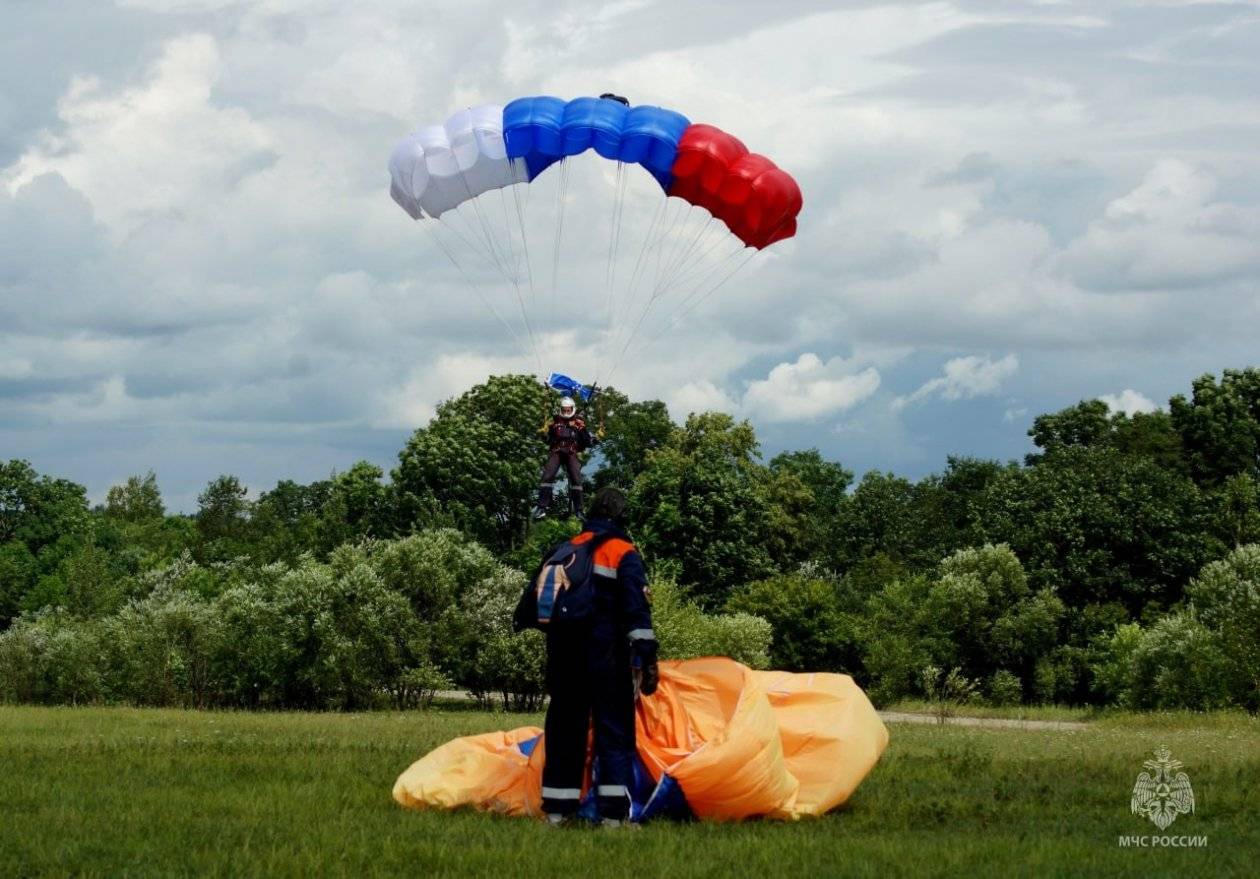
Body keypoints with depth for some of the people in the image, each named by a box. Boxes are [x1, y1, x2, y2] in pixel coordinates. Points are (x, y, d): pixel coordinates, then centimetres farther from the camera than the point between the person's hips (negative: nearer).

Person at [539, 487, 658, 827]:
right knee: (614, 726, -3)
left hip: (564, 652, 5)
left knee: (564, 726, 11)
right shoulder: (623, 554, -3)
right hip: (606, 655, -5)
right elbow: (636, 607, -14)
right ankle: (613, 811, -12)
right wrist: (646, 656, -18)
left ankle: (557, 806, 12)